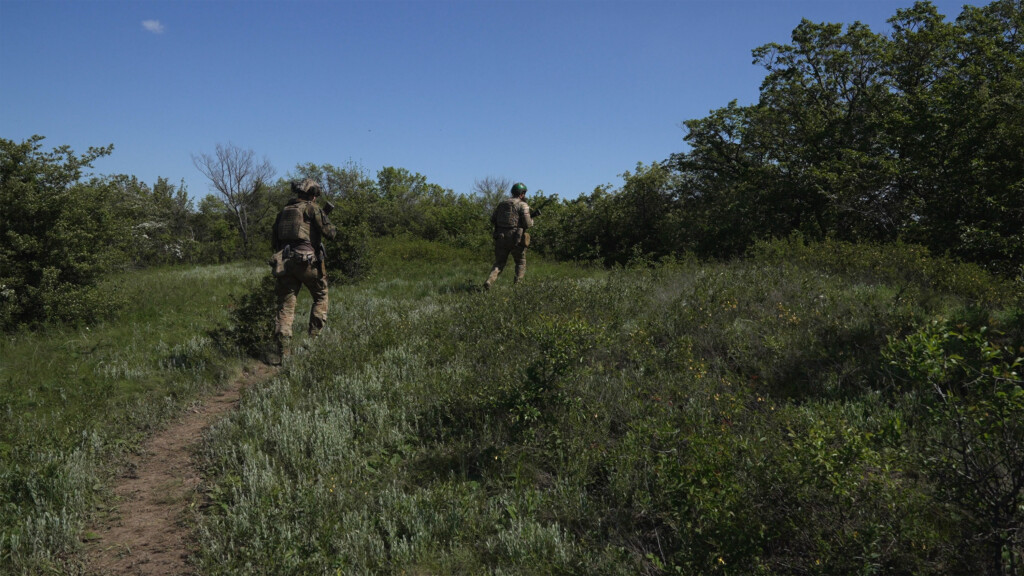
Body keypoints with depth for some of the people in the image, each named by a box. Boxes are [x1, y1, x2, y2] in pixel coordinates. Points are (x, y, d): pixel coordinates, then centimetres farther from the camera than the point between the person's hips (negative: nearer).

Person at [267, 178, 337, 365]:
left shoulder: (283, 211, 18)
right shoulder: (312, 208, 1)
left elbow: (274, 243, 19)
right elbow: (329, 232, -4)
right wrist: (333, 228, 17)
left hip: (285, 261, 5)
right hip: (307, 260, -4)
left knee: (285, 306, 3)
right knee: (321, 297, 16)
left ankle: (279, 352, -4)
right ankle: (315, 337, 9)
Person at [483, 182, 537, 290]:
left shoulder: (501, 203, 11)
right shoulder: (523, 205, -4)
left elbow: (492, 220, 11)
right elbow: (527, 224, -11)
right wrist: (531, 220, 10)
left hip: (500, 238, 4)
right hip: (516, 239, -4)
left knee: (499, 264, 11)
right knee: (521, 263, 17)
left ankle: (489, 280, -11)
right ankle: (517, 284, 10)